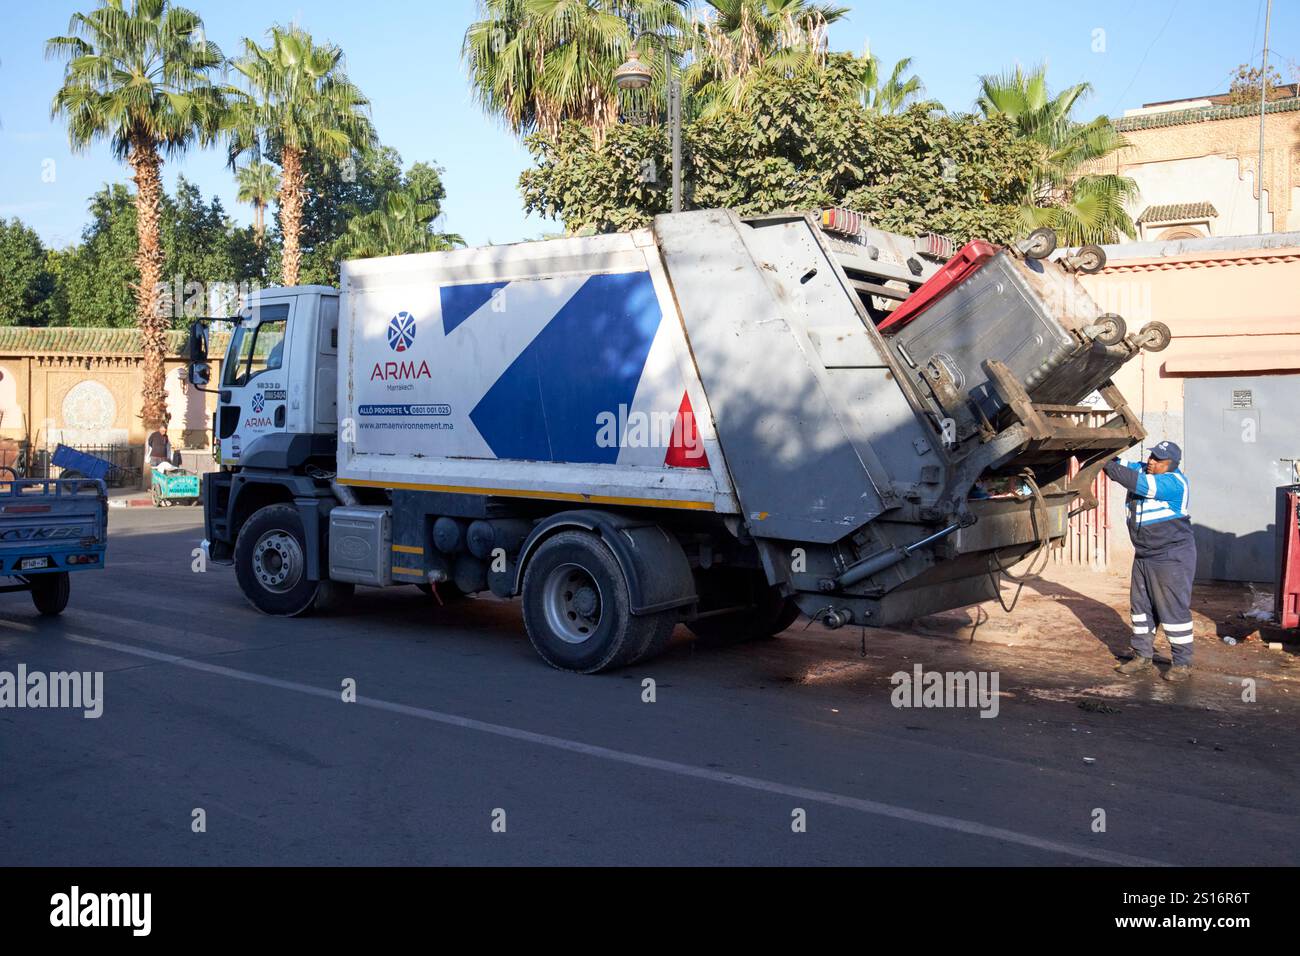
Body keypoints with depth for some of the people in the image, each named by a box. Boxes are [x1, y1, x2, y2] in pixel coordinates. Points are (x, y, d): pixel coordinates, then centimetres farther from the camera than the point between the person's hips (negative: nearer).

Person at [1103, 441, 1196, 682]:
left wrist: (1109, 466, -32)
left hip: (1172, 556, -8)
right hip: (1144, 554, 8)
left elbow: (1141, 484, -32)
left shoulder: (1174, 482, -20)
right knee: (1141, 606, 12)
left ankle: (1182, 663, 7)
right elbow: (1121, 465, -2)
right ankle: (1142, 657, 22)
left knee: (1174, 609, -3)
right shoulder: (1142, 469, 5)